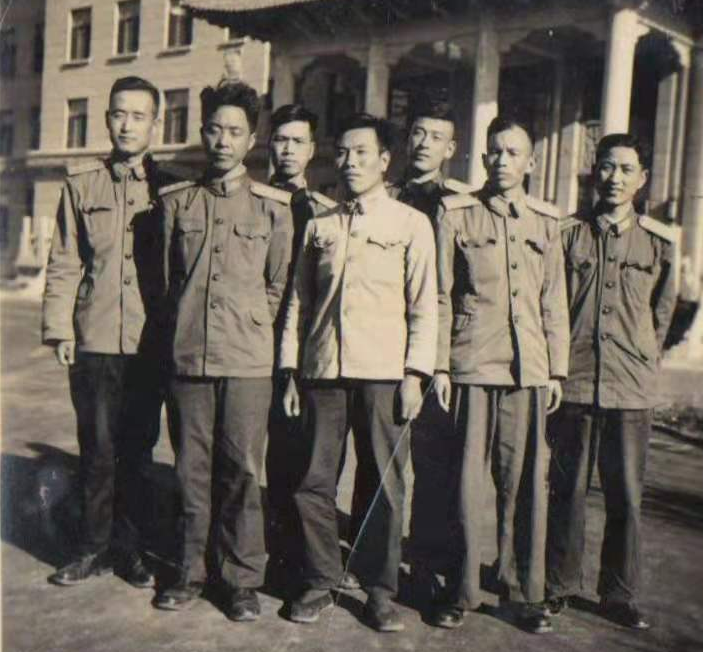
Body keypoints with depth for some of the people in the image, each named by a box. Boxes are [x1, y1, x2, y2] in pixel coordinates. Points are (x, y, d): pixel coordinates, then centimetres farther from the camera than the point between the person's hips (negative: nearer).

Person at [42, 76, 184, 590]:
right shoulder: (81, 185, 8)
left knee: (139, 450, 8)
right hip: (93, 340, 0)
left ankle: (133, 548, 22)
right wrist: (59, 327, -1)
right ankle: (96, 548, 21)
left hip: (150, 342, 0)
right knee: (97, 449, 6)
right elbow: (64, 264, 7)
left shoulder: (171, 190, 6)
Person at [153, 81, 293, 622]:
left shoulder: (274, 207, 3)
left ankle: (243, 579, 15)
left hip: (248, 361, -2)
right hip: (189, 356, 2)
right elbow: (167, 279, 16)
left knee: (243, 472, 1)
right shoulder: (177, 201, 10)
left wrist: (252, 328, 8)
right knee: (193, 470, 9)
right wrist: (181, 331, 14)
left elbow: (278, 284, 9)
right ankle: (192, 571, 23)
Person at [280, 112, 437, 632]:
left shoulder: (411, 224, 5)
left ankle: (380, 591, 18)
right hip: (322, 371, 3)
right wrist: (291, 370, 8)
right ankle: (320, 583, 21)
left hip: (383, 373, -3)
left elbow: (424, 306, 1)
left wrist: (415, 374, -7)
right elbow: (299, 302, 14)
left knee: (386, 486, 3)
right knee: (314, 483, 5)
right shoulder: (320, 227, 15)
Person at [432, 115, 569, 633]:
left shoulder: (546, 223, 13)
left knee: (526, 482, 5)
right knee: (468, 479, 1)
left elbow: (555, 303, 14)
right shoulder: (458, 216, 5)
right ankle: (462, 591, 15)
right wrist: (439, 365, -2)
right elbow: (442, 296, 3)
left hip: (528, 370, 2)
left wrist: (557, 371, 9)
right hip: (472, 366, -2)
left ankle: (524, 592, 19)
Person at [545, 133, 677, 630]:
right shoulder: (568, 233, 2)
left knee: (626, 497, 7)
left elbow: (661, 314, 16)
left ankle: (620, 595, 22)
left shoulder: (659, 242, 6)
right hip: (574, 381, -1)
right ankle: (560, 586, 23)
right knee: (567, 491, 8)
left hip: (633, 389, 1)